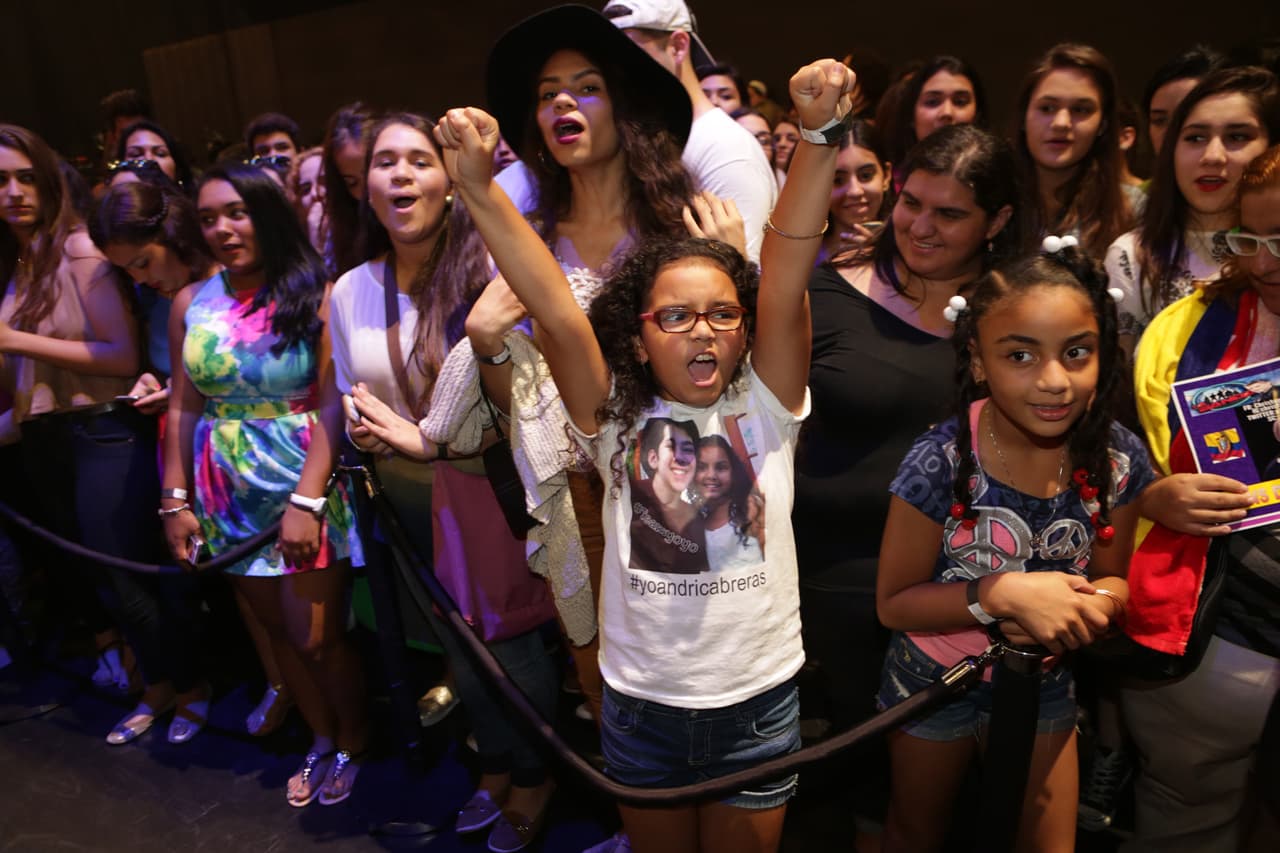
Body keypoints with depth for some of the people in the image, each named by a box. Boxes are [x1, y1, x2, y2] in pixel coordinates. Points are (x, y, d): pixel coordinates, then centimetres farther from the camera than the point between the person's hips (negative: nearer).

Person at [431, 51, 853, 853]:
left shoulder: (765, 407, -9)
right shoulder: (618, 421, -9)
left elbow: (784, 284, -21)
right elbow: (558, 313, -21)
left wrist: (816, 137, -33)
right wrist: (480, 189, -31)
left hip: (759, 702, 0)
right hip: (641, 703, 1)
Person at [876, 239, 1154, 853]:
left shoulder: (1118, 460, -17)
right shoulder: (941, 463, -29)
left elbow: (1112, 577, -2)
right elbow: (893, 603, -21)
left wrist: (1093, 602, -25)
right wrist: (1002, 593, -35)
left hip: (1043, 683, 3)